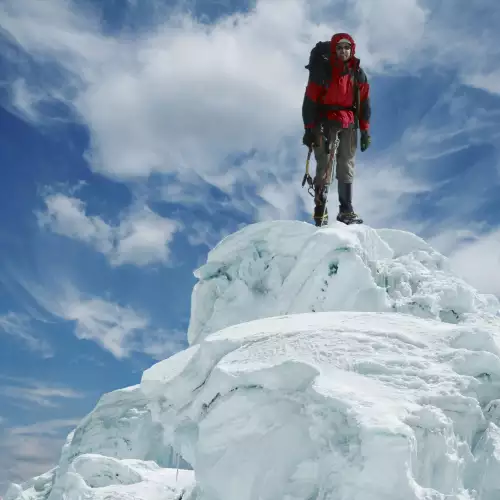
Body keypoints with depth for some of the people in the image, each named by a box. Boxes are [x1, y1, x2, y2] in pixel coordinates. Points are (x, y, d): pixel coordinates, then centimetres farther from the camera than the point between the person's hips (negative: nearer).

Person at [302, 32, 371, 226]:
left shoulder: (358, 73, 8)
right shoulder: (322, 71, -5)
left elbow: (364, 103, 12)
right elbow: (309, 101, -5)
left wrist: (365, 130, 7)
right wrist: (309, 129, -9)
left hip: (349, 124, 4)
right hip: (325, 123, -4)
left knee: (347, 167, 4)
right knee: (324, 166, -7)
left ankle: (346, 210, 9)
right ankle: (320, 210, -3)